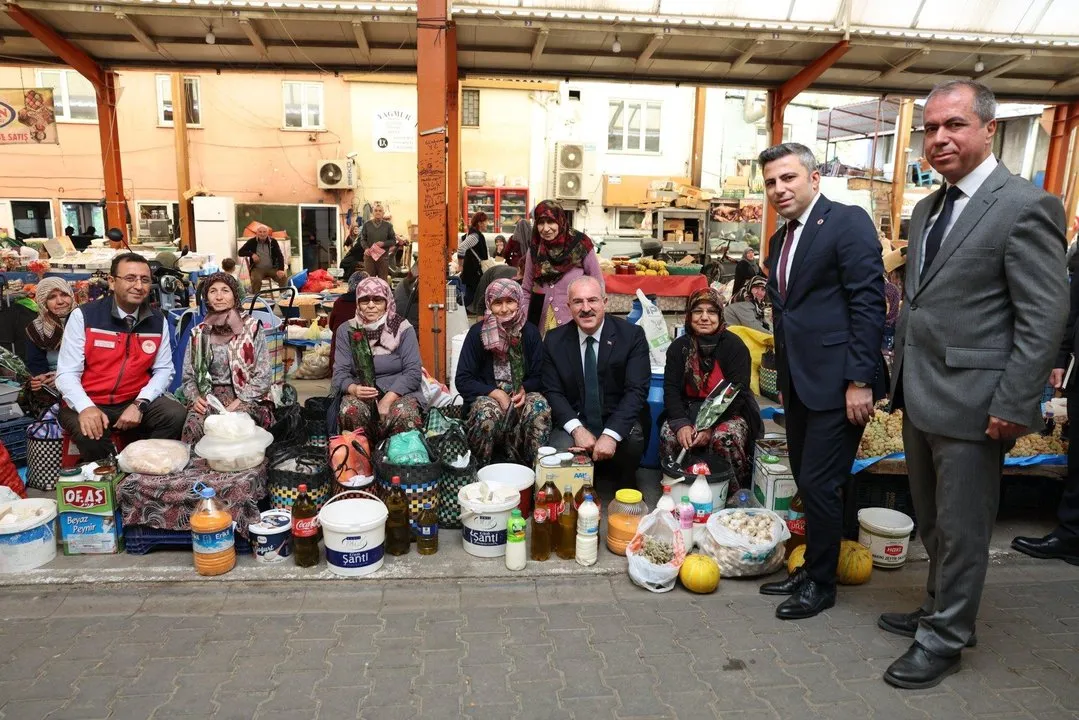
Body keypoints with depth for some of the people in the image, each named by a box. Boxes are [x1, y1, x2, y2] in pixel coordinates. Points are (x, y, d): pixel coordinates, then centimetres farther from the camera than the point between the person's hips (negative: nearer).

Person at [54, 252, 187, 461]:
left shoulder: (158, 321, 1)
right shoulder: (83, 316, -8)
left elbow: (163, 369, 3)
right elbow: (66, 373, -10)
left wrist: (141, 403, -15)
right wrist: (86, 407, -30)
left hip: (135, 402, 3)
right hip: (89, 404, -3)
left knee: (176, 415, -23)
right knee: (90, 432, -34)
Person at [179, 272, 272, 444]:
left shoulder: (252, 327, 2)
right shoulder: (198, 333, 11)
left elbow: (263, 376, -2)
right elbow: (189, 377, 14)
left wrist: (237, 403, -13)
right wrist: (195, 398, -7)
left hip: (247, 397, -2)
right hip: (208, 396, 2)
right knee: (193, 424, -31)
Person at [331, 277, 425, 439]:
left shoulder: (403, 329, 1)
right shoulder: (346, 330, 8)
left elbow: (413, 372, -6)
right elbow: (340, 372, 1)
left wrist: (388, 398, -20)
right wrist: (354, 389, -23)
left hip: (400, 392, -1)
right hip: (361, 394, 2)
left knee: (404, 413, -35)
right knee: (350, 410, -32)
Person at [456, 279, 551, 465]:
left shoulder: (530, 332, 0)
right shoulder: (477, 333, -6)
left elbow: (538, 377, 5)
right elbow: (463, 380, -6)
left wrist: (524, 389, -18)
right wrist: (496, 393, -19)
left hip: (521, 398, 2)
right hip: (485, 397, -1)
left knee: (539, 405, -31)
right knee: (488, 410, -36)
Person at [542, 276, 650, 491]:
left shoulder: (632, 335, -8)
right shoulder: (554, 340, 0)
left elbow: (636, 390, -15)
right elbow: (553, 391, -2)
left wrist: (611, 434, -28)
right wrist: (577, 429, -20)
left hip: (620, 421, -1)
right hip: (576, 422, 1)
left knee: (632, 440, -33)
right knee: (560, 448, -29)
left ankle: (625, 492, 1)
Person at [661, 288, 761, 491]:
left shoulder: (735, 346, -7)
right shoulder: (679, 347, 2)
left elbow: (737, 393, -13)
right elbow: (671, 389, -5)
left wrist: (710, 426, -25)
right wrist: (681, 424, -23)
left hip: (729, 413, -2)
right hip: (689, 411, 3)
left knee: (724, 438, -33)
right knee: (668, 434, -27)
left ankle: (733, 495, -9)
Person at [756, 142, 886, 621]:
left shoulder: (848, 222, -8)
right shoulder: (780, 240, 16)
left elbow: (868, 303, -15)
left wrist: (860, 380, -19)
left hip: (837, 381, -8)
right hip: (798, 383, 8)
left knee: (820, 485, -1)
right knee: (807, 482, 15)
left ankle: (821, 583, 17)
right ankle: (811, 568, 30)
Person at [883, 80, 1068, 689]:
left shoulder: (1026, 206, -12)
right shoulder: (927, 209, 13)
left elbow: (1046, 316, -15)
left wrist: (1014, 406, -18)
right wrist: (902, 376, 14)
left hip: (970, 402, -8)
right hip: (919, 397, 8)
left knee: (961, 530, 7)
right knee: (933, 522, 21)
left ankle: (944, 640, 24)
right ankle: (940, 610, 40)